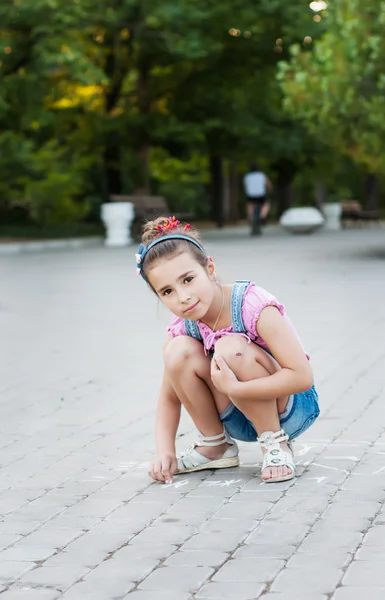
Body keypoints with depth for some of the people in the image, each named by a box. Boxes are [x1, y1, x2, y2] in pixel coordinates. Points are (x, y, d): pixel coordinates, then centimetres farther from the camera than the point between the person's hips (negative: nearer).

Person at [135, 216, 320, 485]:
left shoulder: (253, 306, -26)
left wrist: (234, 387, -37)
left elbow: (302, 376, -29)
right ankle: (215, 445, 0)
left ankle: (276, 443, -13)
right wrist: (165, 451, -16)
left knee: (230, 348, -32)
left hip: (292, 409, -5)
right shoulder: (182, 328, -10)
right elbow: (170, 397, 1)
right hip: (241, 420, 5)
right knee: (179, 351, -19)